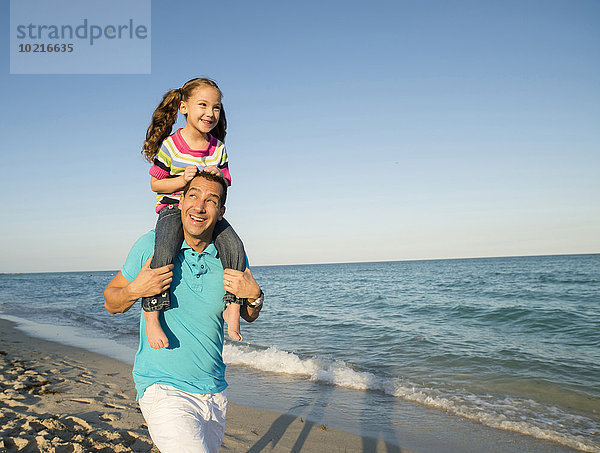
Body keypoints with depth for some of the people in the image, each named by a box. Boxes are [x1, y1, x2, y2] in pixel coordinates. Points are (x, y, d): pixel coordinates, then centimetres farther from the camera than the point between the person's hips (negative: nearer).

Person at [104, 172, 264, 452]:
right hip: (162, 388, -4)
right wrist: (135, 290, -18)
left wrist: (254, 295, -11)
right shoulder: (151, 245, -8)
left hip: (214, 391, 4)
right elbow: (111, 302, 3)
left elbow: (249, 316, 11)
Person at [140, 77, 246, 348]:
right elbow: (155, 184, -3)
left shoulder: (218, 148, 4)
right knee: (164, 254, -30)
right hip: (172, 207, -3)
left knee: (234, 247, -20)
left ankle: (232, 308, -9)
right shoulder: (170, 145, -8)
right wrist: (183, 180, -20)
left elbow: (226, 181, 10)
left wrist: (219, 176, -14)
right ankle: (151, 318, -23)